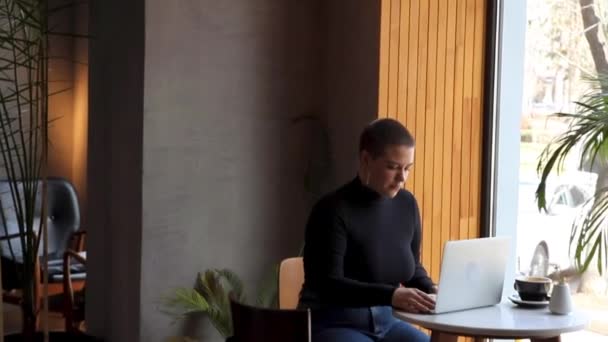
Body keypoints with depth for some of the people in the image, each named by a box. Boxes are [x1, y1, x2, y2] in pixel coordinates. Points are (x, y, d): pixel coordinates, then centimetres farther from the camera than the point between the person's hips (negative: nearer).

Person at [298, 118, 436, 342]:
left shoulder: (406, 204, 4)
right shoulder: (333, 210, -16)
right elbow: (329, 286, -24)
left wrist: (429, 289, -6)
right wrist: (390, 295, -36)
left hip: (385, 322, 6)